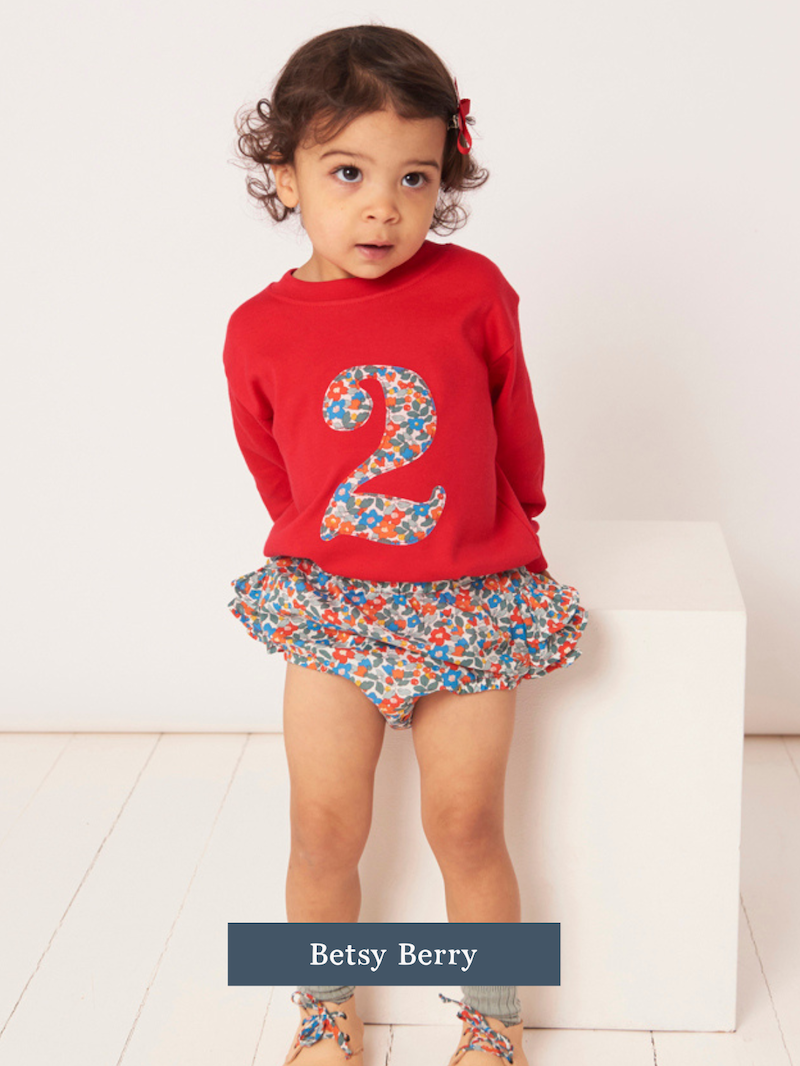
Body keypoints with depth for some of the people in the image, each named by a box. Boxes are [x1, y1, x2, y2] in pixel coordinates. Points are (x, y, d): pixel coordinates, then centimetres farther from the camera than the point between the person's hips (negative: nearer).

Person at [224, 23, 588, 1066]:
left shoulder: (473, 292, -8)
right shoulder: (257, 331, -5)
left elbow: (516, 429, 7)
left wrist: (509, 533, 17)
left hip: (470, 605, -1)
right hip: (329, 602, 1)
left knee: (466, 828, 4)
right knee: (324, 832, 5)